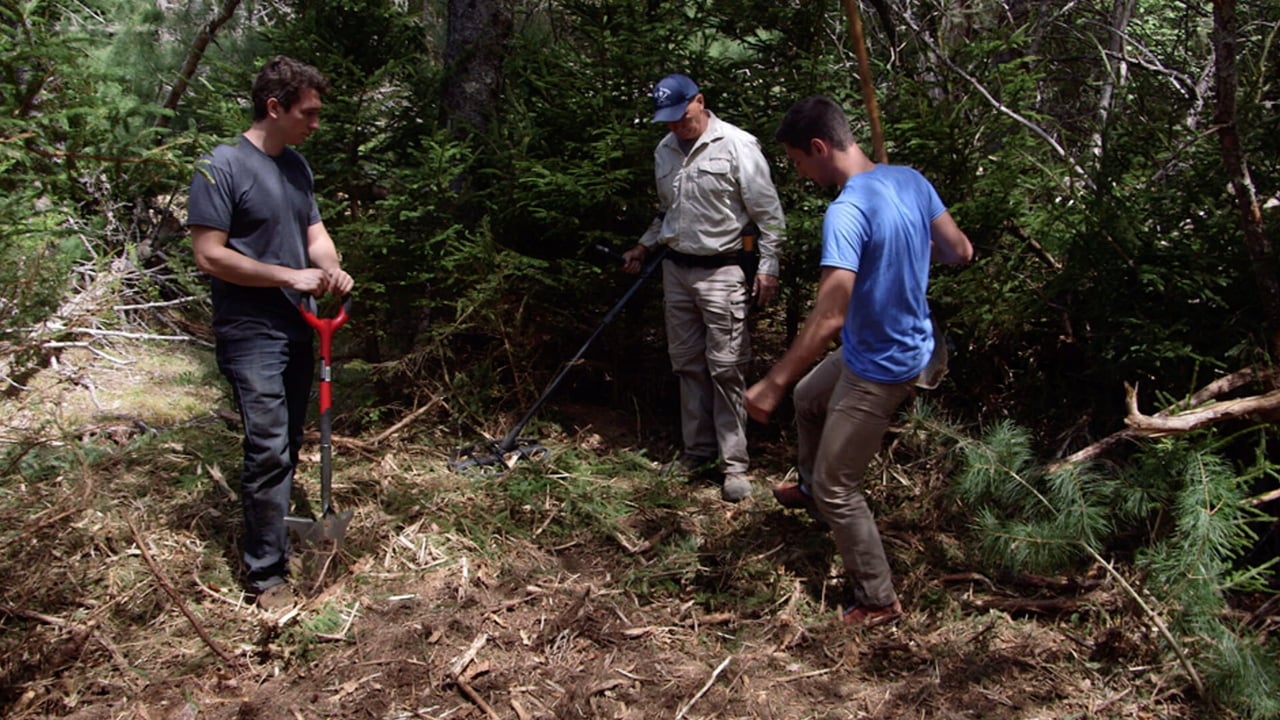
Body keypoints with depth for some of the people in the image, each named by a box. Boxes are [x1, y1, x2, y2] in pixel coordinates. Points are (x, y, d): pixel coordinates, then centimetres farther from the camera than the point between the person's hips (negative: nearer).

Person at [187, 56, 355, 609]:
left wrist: (332, 270, -8)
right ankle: (266, 573, -1)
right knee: (269, 450, -10)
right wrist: (291, 276, -19)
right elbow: (209, 255, -16)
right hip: (250, 335, -8)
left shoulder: (296, 166, 11)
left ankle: (270, 532, 31)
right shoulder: (222, 167, -12)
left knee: (288, 445, 15)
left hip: (296, 330, 8)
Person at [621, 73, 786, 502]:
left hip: (722, 272, -6)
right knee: (687, 363, 12)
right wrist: (644, 247, 18)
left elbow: (769, 213, -9)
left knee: (725, 368, -5)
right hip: (676, 270, 7)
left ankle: (735, 464, 3)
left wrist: (768, 268, -12)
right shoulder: (664, 151, 10)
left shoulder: (736, 145, -11)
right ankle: (698, 448, 24)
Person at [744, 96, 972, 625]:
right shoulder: (909, 179, -4)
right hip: (909, 344, 9)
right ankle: (811, 488, 56)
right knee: (809, 399, 32)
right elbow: (961, 251, 6)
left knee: (837, 490, 6)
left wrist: (771, 385, -30)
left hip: (880, 369, -9)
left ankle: (878, 601, 22)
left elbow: (828, 317, -37)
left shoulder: (847, 212, -31)